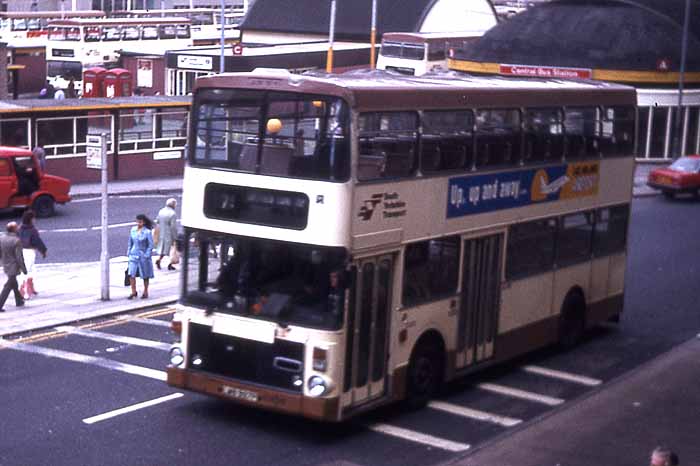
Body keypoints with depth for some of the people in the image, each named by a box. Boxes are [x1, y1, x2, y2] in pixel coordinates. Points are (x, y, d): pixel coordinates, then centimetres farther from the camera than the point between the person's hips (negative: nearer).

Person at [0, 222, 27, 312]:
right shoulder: (16, 241, -23)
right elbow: (19, 257, -22)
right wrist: (24, 269, -11)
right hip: (14, 266, -7)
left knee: (14, 284, 24)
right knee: (8, 287, -2)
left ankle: (19, 301, 39)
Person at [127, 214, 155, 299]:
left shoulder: (147, 232, -12)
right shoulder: (133, 230, 3)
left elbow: (150, 245, -9)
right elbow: (130, 242, 14)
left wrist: (146, 255, -14)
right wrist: (128, 252, 10)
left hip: (143, 256, -3)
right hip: (133, 255, 4)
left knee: (145, 276, 10)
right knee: (131, 274, -7)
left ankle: (145, 292, 25)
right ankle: (133, 292, 5)